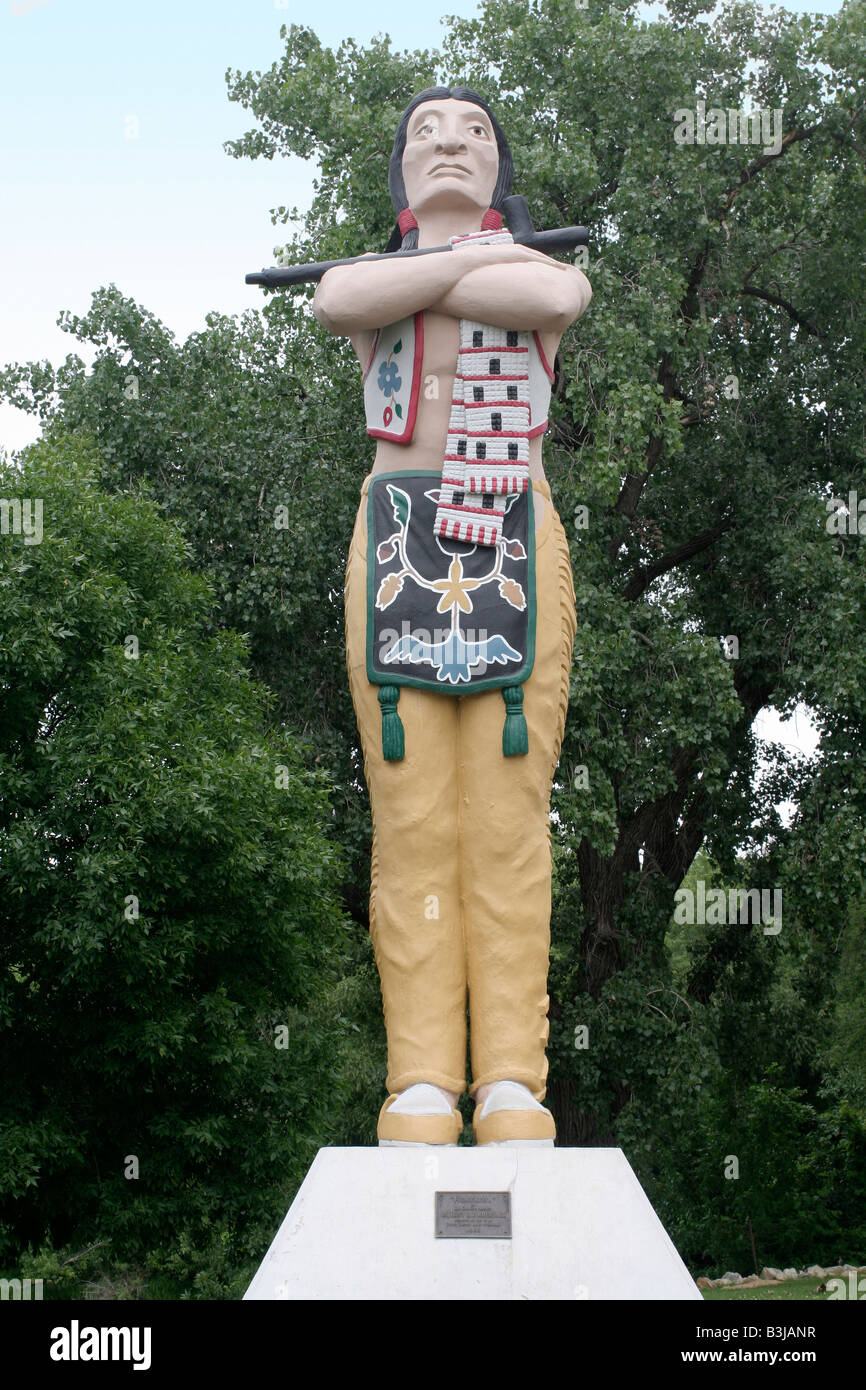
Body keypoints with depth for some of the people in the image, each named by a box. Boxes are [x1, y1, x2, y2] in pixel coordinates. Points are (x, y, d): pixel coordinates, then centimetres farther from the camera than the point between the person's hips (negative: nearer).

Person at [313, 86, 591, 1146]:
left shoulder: (543, 267, 19)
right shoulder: (360, 274, 21)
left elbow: (560, 298, -8)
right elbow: (337, 302, -6)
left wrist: (403, 287, 1)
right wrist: (472, 258, 3)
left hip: (514, 545, -1)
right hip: (397, 540, 1)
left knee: (509, 813, -10)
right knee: (411, 819, -9)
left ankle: (511, 1088, -12)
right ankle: (421, 1090, -12)